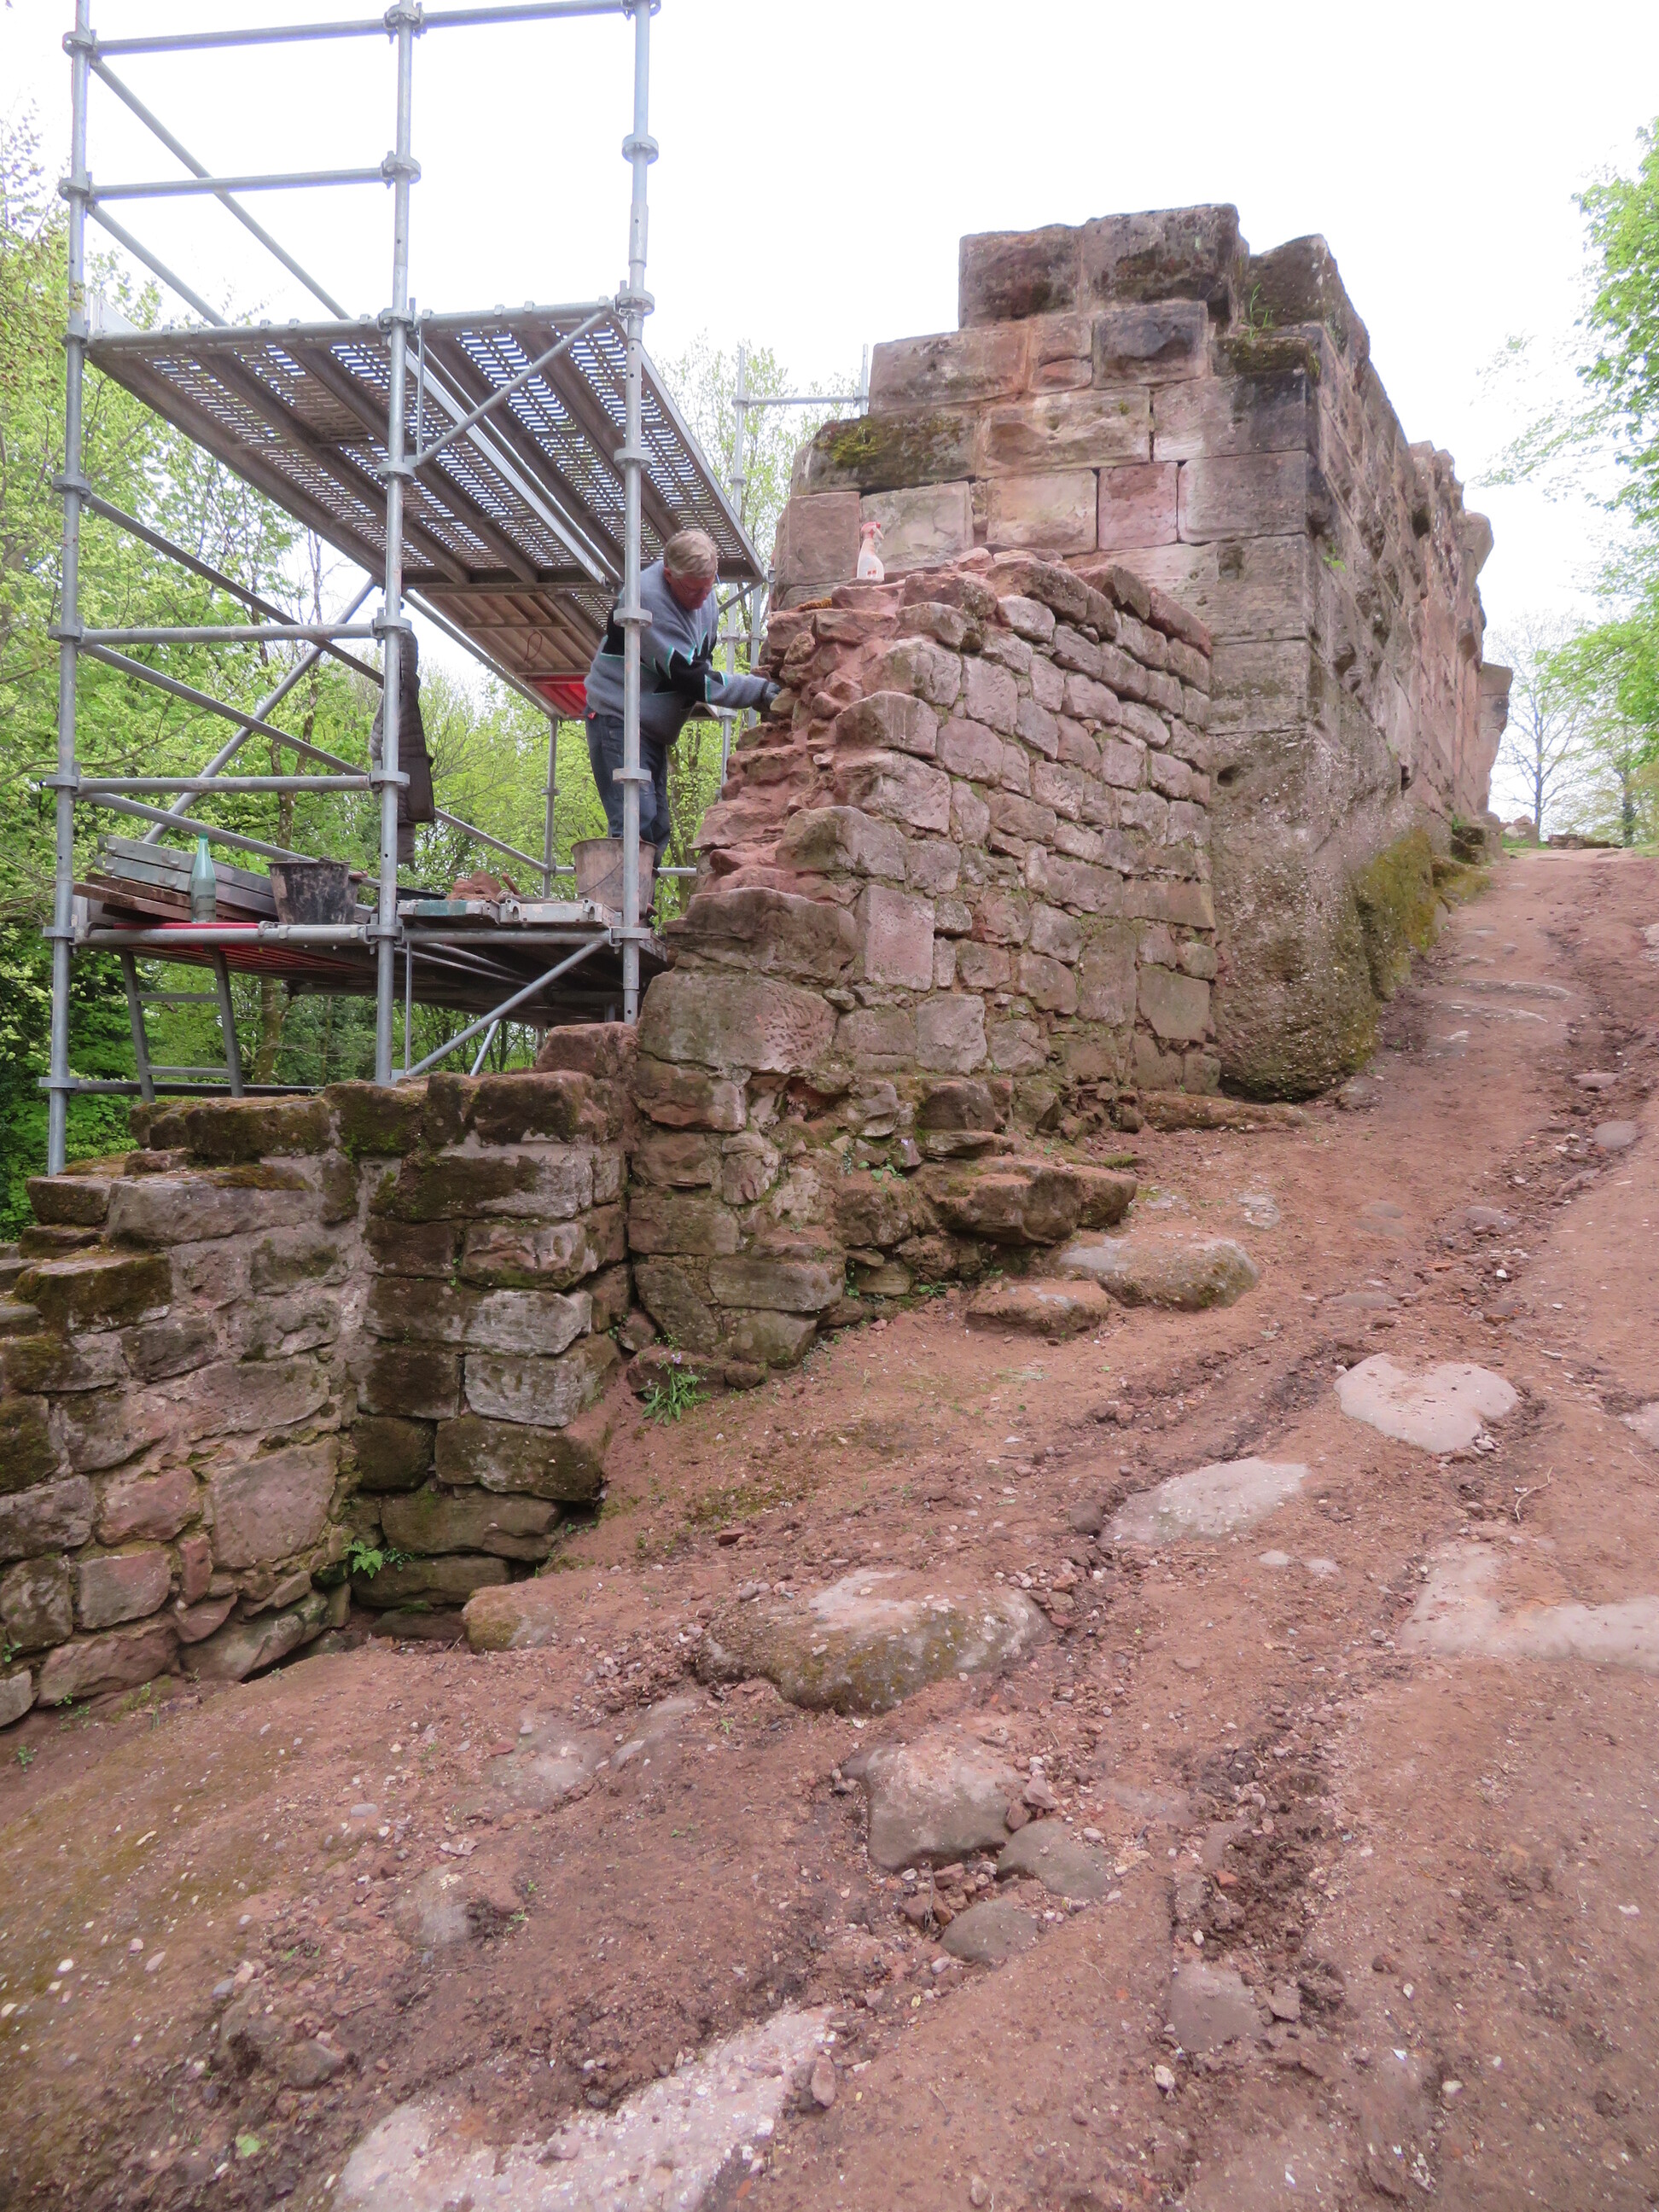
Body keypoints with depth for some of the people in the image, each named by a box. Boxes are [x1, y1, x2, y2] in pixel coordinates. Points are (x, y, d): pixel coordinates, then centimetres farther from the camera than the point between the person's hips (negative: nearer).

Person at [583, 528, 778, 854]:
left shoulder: (704, 595, 3)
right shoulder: (649, 598, -24)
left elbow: (702, 662, 18)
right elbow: (690, 677, -26)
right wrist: (760, 690, -26)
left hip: (654, 728, 9)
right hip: (618, 719, -9)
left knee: (657, 829, 7)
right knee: (636, 827, -19)